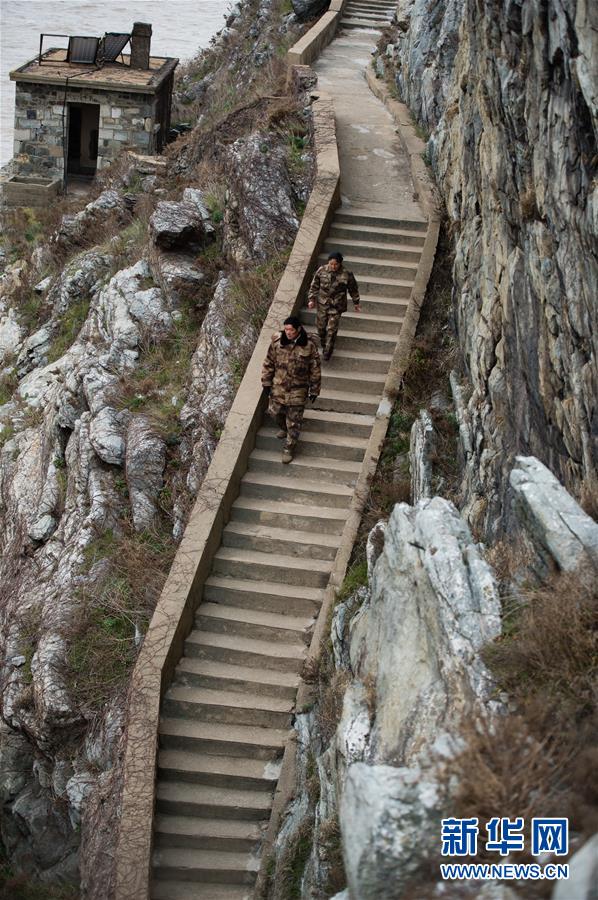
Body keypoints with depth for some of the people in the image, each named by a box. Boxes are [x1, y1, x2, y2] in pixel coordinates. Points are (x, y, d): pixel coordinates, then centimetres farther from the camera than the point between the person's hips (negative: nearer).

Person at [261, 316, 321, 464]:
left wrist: (314, 389, -2)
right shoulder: (277, 341, -10)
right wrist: (266, 382, 2)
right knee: (275, 411, 18)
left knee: (294, 422, 4)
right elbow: (268, 363, 2)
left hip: (298, 390, -3)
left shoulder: (309, 345, -16)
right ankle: (284, 428, 51)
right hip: (278, 386, 3)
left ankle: (289, 449, 20)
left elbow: (315, 369, -6)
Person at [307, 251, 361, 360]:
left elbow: (353, 290, -1)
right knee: (320, 326, 16)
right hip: (322, 303, 3)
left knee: (331, 329, -2)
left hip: (336, 306, -3)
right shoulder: (322, 270, -10)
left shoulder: (346, 275, -17)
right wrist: (312, 299, 2)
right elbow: (314, 286, 3)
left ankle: (327, 351, 15)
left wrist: (356, 303, 8)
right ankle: (323, 342, 46)